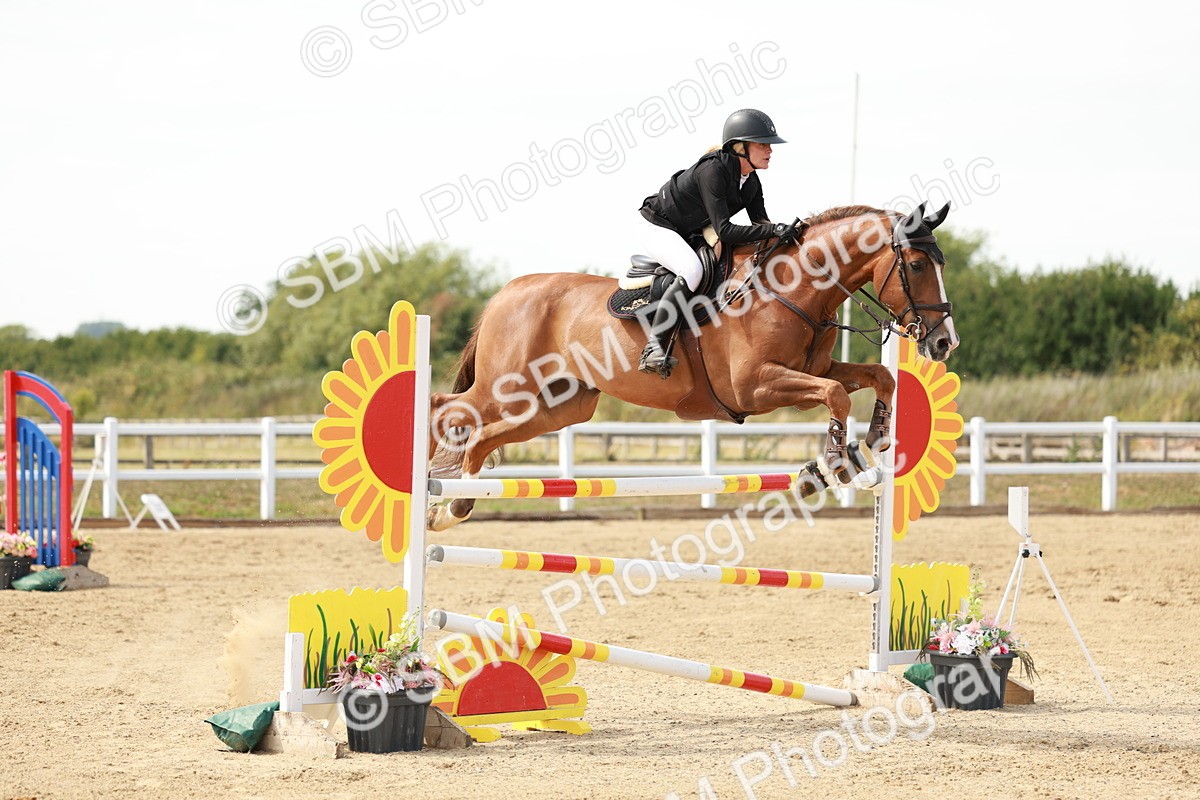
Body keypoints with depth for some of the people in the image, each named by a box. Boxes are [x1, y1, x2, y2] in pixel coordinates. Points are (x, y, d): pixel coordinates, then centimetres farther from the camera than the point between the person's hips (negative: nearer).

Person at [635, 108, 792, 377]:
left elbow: (760, 223, 0)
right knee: (693, 270, -35)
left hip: (691, 232, 10)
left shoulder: (751, 182, -3)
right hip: (658, 227, -10)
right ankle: (653, 349, -37)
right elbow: (724, 231, -35)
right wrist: (775, 230, -39)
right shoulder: (713, 170, -30)